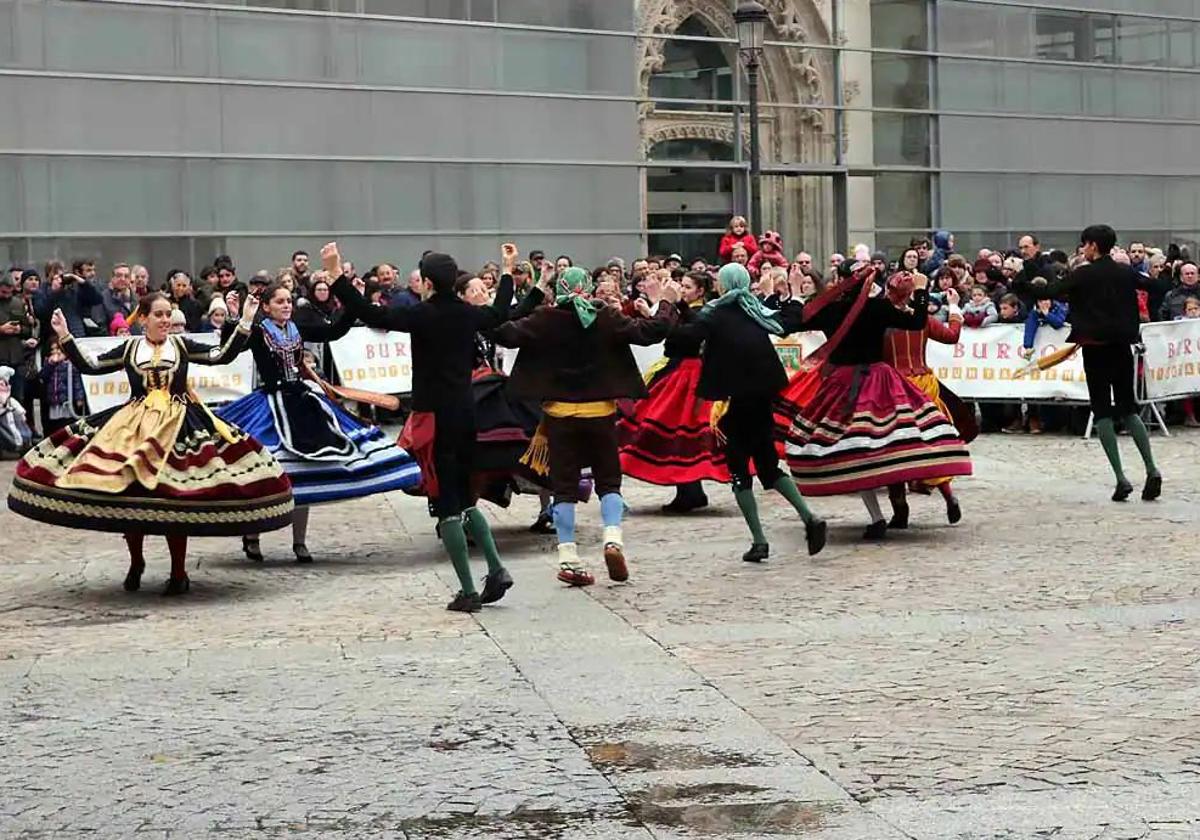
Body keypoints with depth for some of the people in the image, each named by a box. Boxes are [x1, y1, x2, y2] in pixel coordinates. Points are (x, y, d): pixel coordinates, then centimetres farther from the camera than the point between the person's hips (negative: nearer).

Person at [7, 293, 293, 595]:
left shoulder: (182, 345, 8)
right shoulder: (129, 348, 10)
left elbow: (223, 355, 1)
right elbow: (88, 365, 11)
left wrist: (244, 323, -6)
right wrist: (65, 336, 6)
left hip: (178, 426, -1)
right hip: (133, 426, 2)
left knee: (174, 498, -7)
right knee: (127, 494, -1)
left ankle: (178, 573, 4)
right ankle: (135, 563, 21)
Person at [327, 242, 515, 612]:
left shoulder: (423, 315, -14)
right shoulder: (468, 314, 5)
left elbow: (370, 314, -21)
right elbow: (499, 314, 28)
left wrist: (335, 275, -19)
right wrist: (508, 272, 42)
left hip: (435, 416, -7)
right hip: (466, 411, 7)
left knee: (446, 505, -1)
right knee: (465, 498, 19)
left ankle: (468, 591, -2)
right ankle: (496, 570, 10)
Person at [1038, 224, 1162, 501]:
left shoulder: (1083, 275, -10)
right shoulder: (1127, 274, 5)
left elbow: (1050, 292, -10)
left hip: (1096, 349, -4)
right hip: (1122, 346, 4)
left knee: (1102, 410, 2)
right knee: (1128, 408, 14)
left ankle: (1120, 477, -7)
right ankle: (1151, 469, -1)